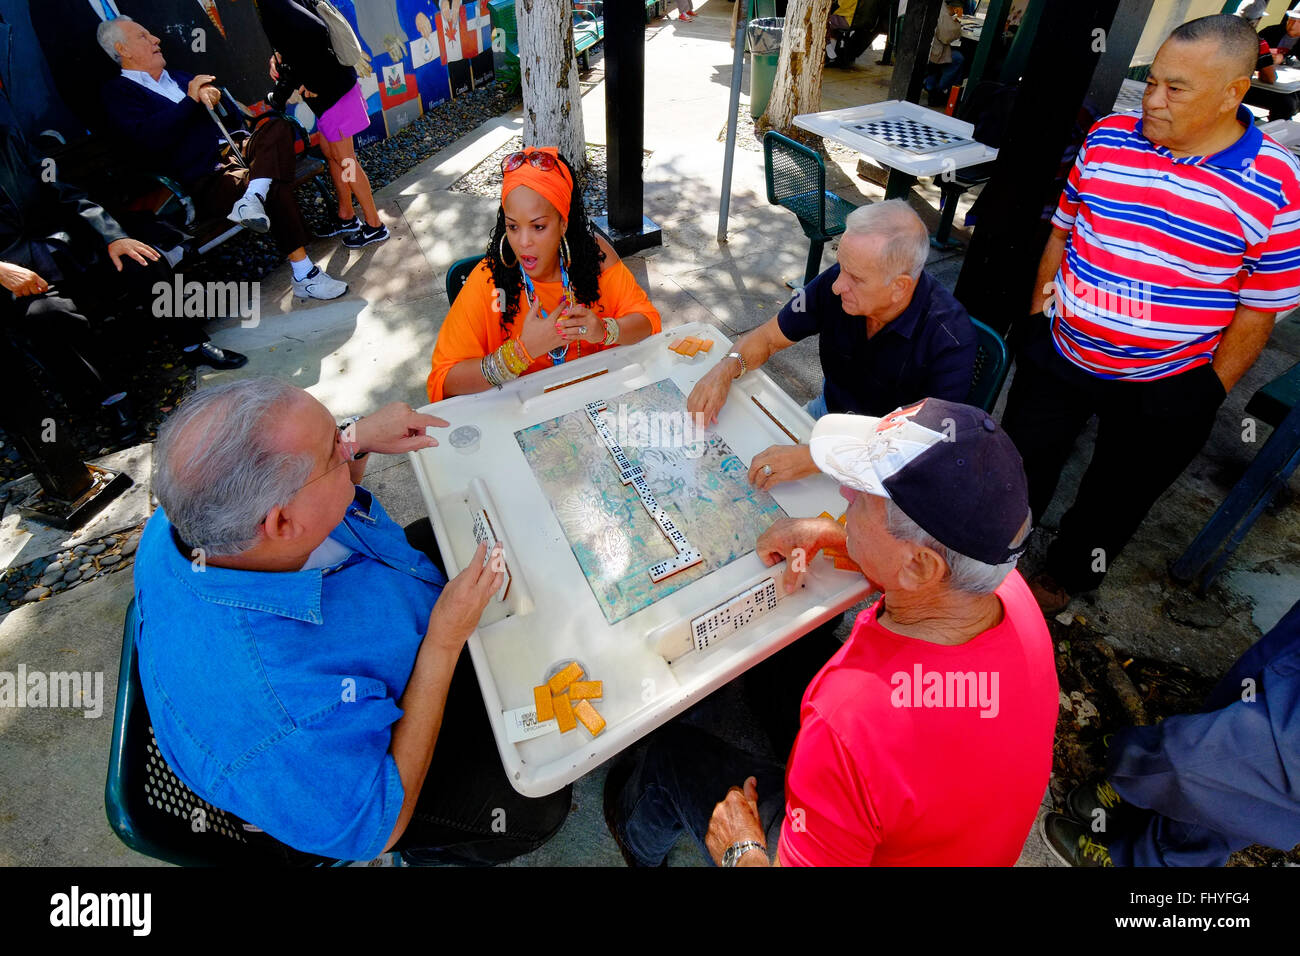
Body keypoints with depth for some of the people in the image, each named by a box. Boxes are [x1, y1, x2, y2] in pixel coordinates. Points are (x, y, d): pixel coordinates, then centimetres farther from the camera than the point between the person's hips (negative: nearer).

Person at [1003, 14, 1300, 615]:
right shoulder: (1107, 138, -3)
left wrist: (1209, 395, -5)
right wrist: (1038, 312, 8)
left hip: (1165, 390, -2)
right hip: (1059, 355, 2)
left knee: (1115, 496, 17)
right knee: (1020, 465, 16)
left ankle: (1064, 576, 43)